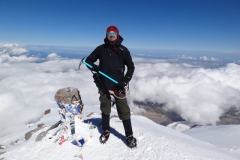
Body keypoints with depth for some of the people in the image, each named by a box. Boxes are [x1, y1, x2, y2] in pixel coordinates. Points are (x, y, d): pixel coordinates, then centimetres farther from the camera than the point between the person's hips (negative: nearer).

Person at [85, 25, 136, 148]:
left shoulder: (123, 50, 0)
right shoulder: (101, 49, 4)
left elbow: (131, 67, 4)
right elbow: (88, 60, 11)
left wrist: (125, 81, -8)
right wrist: (94, 67, -11)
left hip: (118, 86, -2)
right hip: (104, 85, 2)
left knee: (124, 111, 2)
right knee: (105, 110, 15)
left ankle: (129, 136, 16)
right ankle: (106, 131, 35)